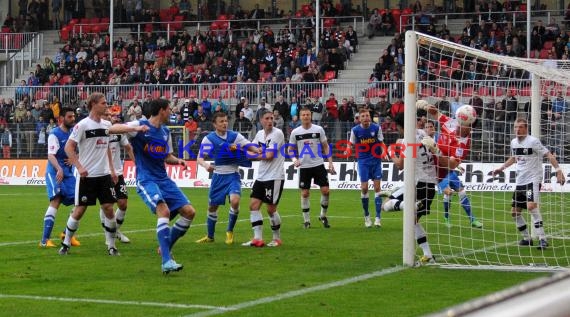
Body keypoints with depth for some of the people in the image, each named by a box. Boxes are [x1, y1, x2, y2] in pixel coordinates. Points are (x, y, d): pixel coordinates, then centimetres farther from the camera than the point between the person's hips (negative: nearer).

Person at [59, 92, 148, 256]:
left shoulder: (106, 124, 8)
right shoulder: (83, 125, -11)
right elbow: (68, 147, -11)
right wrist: (79, 167, -19)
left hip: (104, 175, 5)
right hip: (86, 175, -5)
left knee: (108, 209, -1)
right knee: (79, 210, 0)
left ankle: (111, 246, 8)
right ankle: (66, 243, 16)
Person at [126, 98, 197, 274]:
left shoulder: (166, 132, 14)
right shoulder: (140, 126, -7)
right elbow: (113, 129, -19)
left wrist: (178, 160, 4)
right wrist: (136, 128, -33)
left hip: (163, 179, 7)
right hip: (146, 180, -7)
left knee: (189, 212, -2)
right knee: (164, 210, -29)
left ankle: (165, 248, 15)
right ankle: (166, 261, -31)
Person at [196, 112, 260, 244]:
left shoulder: (235, 136, -3)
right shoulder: (209, 138, -5)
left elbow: (249, 146, -9)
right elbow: (200, 158, -10)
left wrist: (259, 152, -31)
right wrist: (206, 165, -32)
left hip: (232, 175, -1)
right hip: (218, 175, 1)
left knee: (235, 201, -23)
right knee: (212, 206, 8)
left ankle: (230, 232, -1)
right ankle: (210, 236, 28)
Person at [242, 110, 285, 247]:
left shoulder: (277, 133, -12)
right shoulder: (260, 134, 9)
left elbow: (269, 156, -17)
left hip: (274, 177, -7)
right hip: (261, 176, 7)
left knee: (271, 209, -4)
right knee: (253, 205, -1)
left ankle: (277, 238, 13)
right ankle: (258, 239, 1)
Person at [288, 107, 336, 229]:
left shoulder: (318, 129, 0)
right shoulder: (295, 132, 1)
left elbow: (326, 146, 6)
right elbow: (290, 149, 10)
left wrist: (330, 163, 0)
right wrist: (294, 159, -9)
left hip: (318, 164, 0)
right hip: (304, 167, 0)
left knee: (325, 190, -5)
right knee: (305, 193, 1)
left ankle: (323, 216, 14)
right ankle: (306, 220, 11)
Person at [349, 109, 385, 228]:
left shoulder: (376, 128, -4)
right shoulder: (355, 130, -4)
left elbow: (381, 144, 4)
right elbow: (352, 145, 6)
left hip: (376, 160, 0)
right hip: (363, 161, 0)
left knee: (377, 187, -4)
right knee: (364, 188, -4)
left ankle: (378, 217, -2)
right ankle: (366, 216, 14)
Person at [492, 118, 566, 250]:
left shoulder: (533, 141, -12)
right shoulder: (514, 142, 9)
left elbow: (549, 155, -14)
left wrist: (558, 170, -22)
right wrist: (502, 168, 26)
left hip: (533, 180, -8)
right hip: (520, 182, 8)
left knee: (531, 206, -27)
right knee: (515, 211, 8)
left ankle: (542, 239, -24)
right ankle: (527, 238, 24)